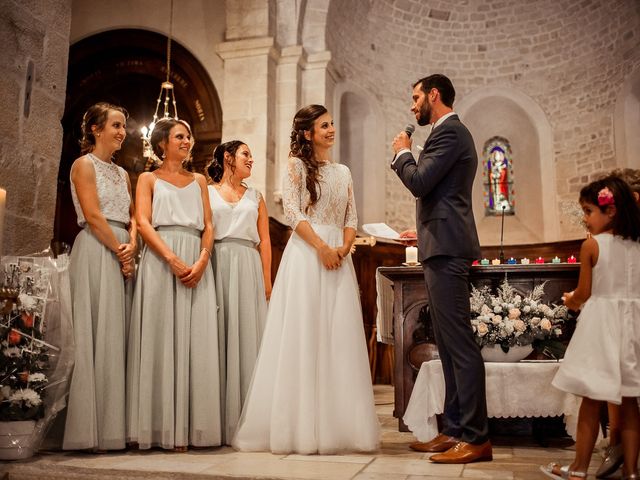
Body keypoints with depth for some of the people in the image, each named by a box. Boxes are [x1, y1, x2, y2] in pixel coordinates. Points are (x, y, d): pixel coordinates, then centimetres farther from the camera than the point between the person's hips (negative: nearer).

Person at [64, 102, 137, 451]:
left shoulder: (122, 173, 21)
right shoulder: (84, 164, 0)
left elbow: (131, 217, 15)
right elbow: (93, 216, -11)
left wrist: (131, 245, -4)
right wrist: (119, 252, -10)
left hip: (122, 255, 7)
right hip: (96, 252, -7)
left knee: (118, 336, 3)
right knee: (97, 334, -9)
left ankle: (113, 427, 7)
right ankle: (91, 430, -4)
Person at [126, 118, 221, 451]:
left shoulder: (199, 180, 22)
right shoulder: (149, 179, 12)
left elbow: (208, 226, 12)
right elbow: (143, 223, -3)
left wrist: (202, 261, -7)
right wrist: (173, 260, -16)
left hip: (197, 265, 3)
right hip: (160, 262, -3)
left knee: (194, 340, -3)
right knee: (161, 338, -6)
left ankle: (188, 427, 0)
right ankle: (160, 426, -3)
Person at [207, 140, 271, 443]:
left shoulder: (255, 197, 19)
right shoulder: (206, 192, 10)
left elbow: (264, 241, 12)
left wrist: (267, 280, 2)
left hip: (248, 268, 3)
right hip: (216, 267, -2)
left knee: (247, 334, -1)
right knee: (219, 335, -4)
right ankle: (220, 420, 1)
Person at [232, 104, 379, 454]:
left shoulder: (343, 172, 19)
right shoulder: (297, 164, 4)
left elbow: (351, 218, 13)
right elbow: (291, 211, -6)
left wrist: (344, 248, -6)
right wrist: (321, 247, -15)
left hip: (339, 257, 5)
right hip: (305, 254, -5)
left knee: (339, 337, 2)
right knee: (303, 335, -5)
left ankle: (336, 424, 9)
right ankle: (300, 426, 2)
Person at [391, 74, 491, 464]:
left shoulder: (449, 132, -8)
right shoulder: (450, 132, 22)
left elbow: (419, 183, -18)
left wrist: (403, 153, -1)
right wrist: (423, 233, 26)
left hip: (446, 248, -11)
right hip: (444, 246, 11)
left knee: (460, 344, -9)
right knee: (450, 344, 10)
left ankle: (476, 438, -4)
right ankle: (455, 430, 16)